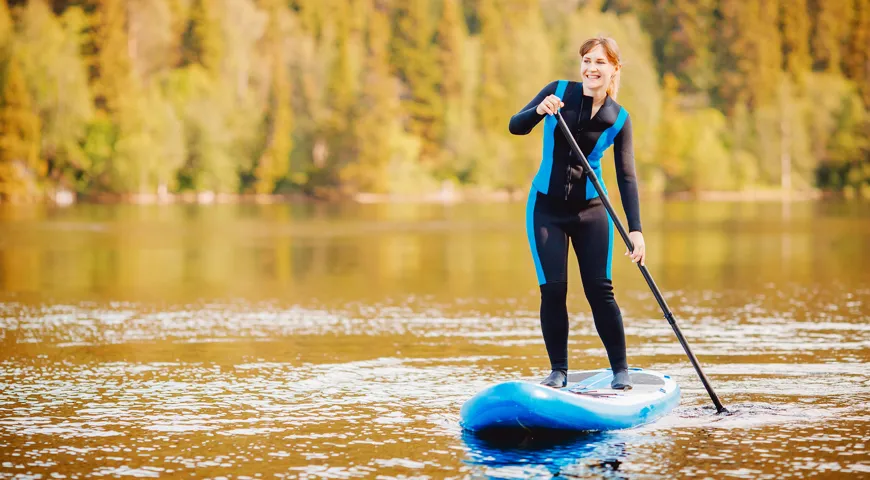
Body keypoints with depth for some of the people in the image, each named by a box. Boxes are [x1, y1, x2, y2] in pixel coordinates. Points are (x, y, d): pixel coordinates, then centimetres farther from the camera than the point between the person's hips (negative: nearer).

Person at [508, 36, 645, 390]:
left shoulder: (618, 119, -4)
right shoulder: (559, 92, -3)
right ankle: (558, 370, 5)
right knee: (552, 289, -6)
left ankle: (621, 370, 7)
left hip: (591, 209, 0)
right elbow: (515, 127, -5)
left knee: (599, 289, -5)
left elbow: (626, 176, -6)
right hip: (546, 207, 0)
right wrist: (539, 111, -27)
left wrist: (635, 229, -15)